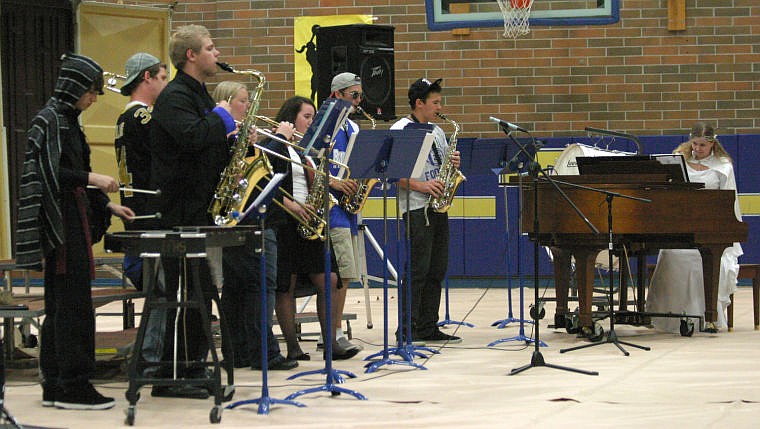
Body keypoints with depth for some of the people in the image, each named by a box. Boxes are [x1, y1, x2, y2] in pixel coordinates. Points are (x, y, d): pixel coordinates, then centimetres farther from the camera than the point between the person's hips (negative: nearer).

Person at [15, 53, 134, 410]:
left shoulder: (66, 120, 18)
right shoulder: (50, 119, -10)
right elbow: (49, 171, -20)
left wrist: (107, 205, 17)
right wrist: (91, 178, -21)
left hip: (72, 222, 10)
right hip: (61, 223, -10)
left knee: (60, 306, 10)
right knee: (73, 304, -8)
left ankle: (55, 386, 13)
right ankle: (74, 387, -5)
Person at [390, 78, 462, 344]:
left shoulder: (437, 132, 18)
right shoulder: (400, 130, -7)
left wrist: (454, 163, 2)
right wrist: (420, 186, -22)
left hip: (438, 207, 8)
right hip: (416, 209, -8)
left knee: (436, 271, 8)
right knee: (417, 271, -8)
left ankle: (428, 328, 14)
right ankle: (408, 330, -4)